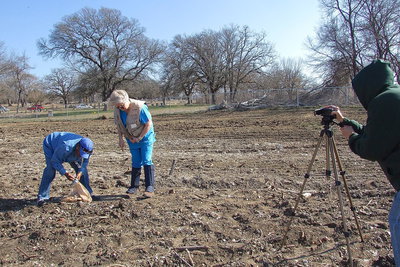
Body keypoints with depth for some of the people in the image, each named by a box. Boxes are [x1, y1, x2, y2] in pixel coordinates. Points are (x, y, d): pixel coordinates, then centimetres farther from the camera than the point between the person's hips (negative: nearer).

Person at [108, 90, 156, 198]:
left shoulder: (140, 107, -26)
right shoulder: (117, 110, -9)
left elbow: (149, 124, -21)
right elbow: (119, 125, 8)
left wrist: (139, 138, -18)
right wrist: (121, 138, 0)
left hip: (145, 137, -5)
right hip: (132, 140, 5)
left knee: (147, 161, -11)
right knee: (136, 163, 12)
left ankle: (150, 188, -10)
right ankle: (134, 186, 22)